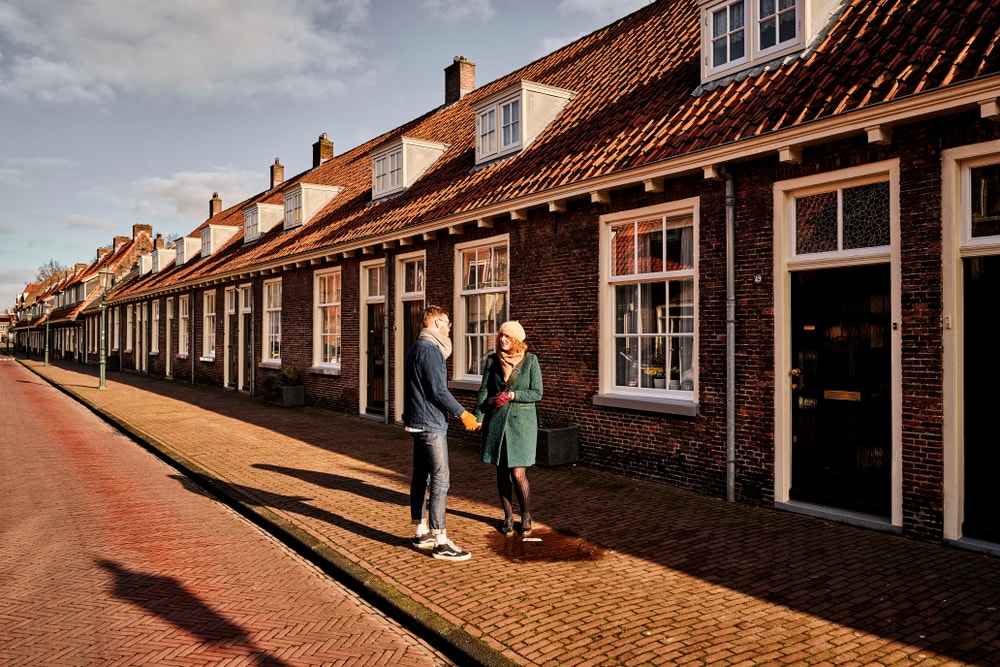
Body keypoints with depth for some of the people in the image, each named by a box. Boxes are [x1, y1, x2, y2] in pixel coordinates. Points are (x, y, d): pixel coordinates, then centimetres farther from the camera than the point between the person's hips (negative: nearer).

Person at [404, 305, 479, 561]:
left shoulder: (416, 348, 16)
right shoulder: (430, 350, -16)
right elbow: (438, 391, -20)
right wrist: (462, 413, -11)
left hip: (417, 423, 10)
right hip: (431, 425, -10)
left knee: (420, 477, 15)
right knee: (440, 480, -8)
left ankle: (422, 533, 24)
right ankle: (440, 542, -4)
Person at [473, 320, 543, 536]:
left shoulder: (530, 360, -4)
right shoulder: (492, 360, 4)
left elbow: (537, 393, -5)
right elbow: (484, 391, 4)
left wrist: (512, 395, -16)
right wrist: (477, 418, -3)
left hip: (521, 421, -3)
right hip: (496, 421, 3)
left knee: (518, 474, -5)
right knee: (502, 472, 8)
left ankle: (526, 516, 19)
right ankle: (508, 517, 25)